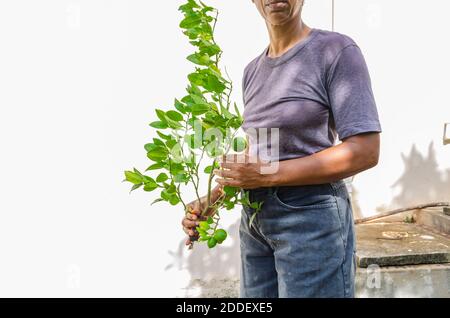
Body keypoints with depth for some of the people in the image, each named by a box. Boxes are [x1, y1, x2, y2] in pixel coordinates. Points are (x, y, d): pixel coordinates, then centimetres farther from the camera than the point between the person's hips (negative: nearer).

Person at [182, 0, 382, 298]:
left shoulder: (336, 50, -9)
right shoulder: (253, 71, 11)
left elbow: (365, 152, -16)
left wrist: (269, 174, -19)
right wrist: (212, 200, 1)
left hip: (311, 217, -6)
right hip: (255, 219, 6)